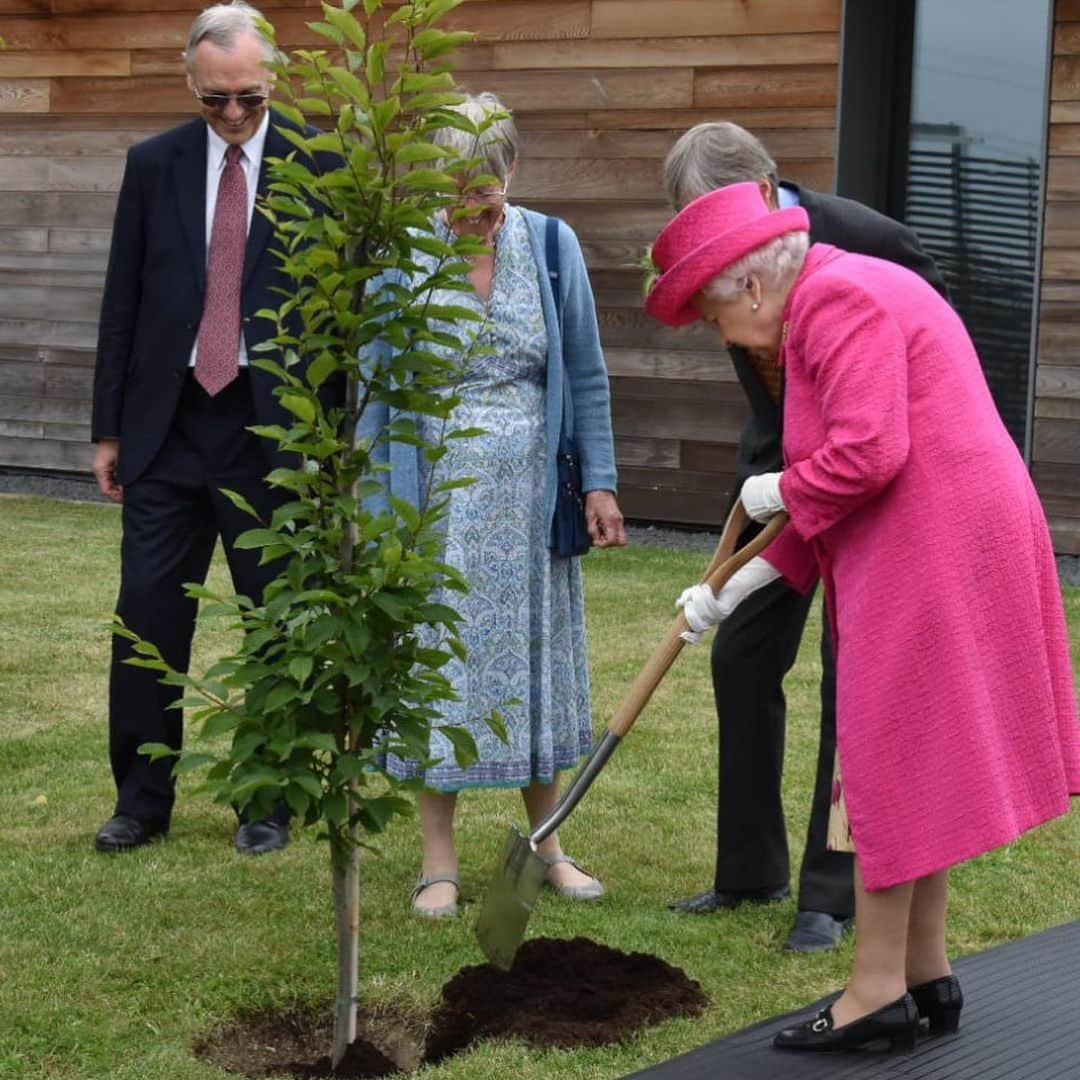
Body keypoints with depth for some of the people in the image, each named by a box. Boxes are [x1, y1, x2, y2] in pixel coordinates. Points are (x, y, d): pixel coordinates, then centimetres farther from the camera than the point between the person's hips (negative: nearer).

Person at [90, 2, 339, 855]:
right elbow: (123, 301, 8)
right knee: (148, 610, 3)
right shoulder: (154, 164, 6)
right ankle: (143, 799, 14)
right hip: (168, 424, 3)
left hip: (275, 430, -2)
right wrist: (109, 426, 6)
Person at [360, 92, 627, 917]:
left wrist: (599, 482, 2)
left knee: (532, 656, 9)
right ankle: (439, 861, 12)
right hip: (435, 495, -1)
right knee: (438, 659, 2)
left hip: (528, 495, 2)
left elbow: (586, 375, 6)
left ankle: (548, 845, 23)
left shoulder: (550, 245, 0)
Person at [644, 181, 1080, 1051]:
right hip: (929, 549, 11)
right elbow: (832, 494, 22)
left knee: (894, 759, -4)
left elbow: (868, 454, -25)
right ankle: (927, 973, 21)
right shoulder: (842, 298, 21)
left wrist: (780, 492, -6)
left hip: (931, 555, -11)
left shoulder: (837, 300, -13)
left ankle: (880, 992, 2)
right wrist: (738, 585, 19)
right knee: (916, 760, 14)